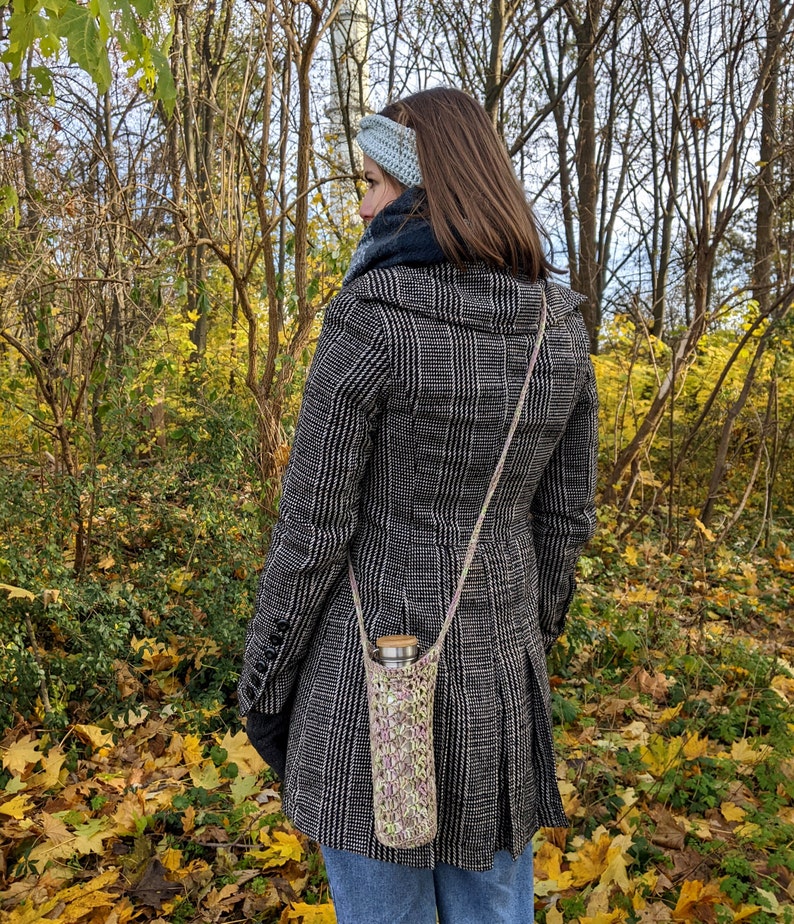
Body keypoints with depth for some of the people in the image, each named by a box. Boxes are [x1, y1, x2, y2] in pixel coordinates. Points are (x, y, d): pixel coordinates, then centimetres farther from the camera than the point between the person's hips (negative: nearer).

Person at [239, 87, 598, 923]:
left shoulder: (366, 320, -19)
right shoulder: (559, 325, -2)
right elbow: (564, 515, 4)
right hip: (495, 677, 5)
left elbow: (313, 527, -16)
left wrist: (260, 682, -1)